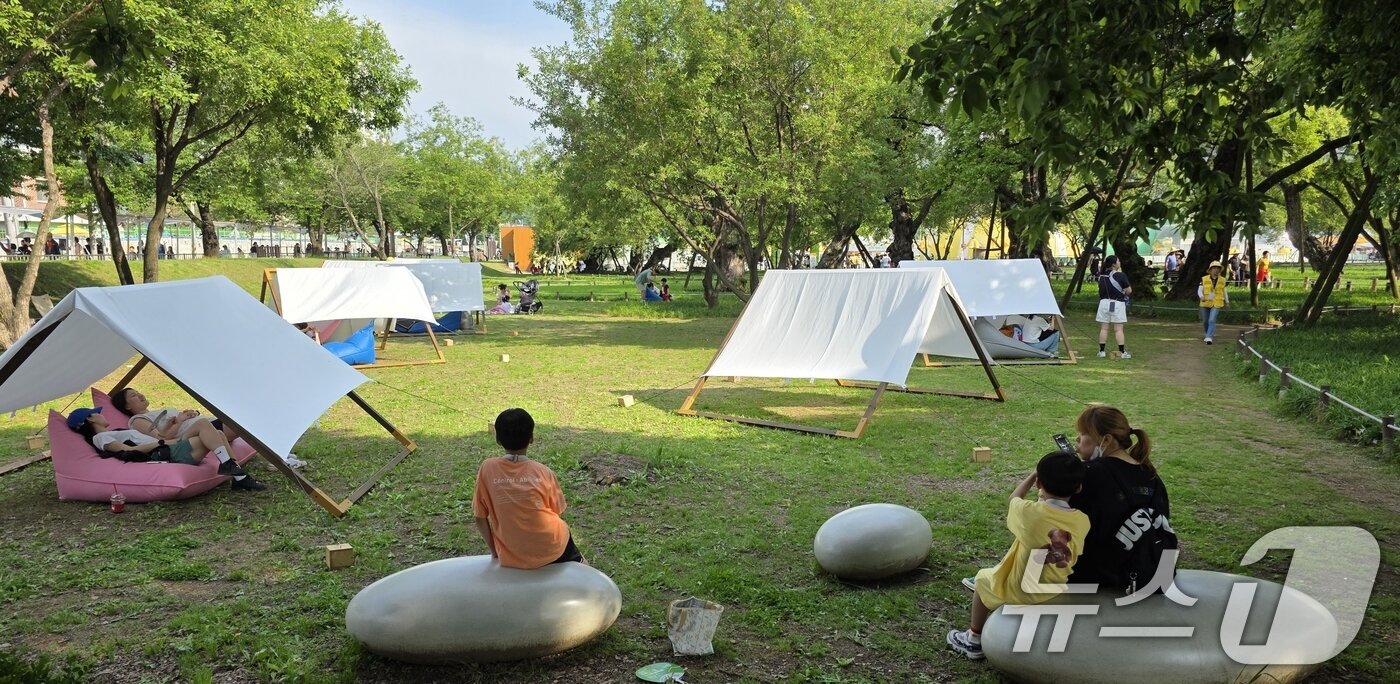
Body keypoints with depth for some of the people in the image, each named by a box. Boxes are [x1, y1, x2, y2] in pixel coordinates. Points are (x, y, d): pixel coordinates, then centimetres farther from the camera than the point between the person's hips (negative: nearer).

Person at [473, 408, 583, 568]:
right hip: (549, 551, -1)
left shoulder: (487, 469, -11)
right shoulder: (543, 472, -12)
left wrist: (494, 550, 9)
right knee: (563, 528, 32)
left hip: (510, 558, 1)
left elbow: (480, 517, -5)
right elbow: (557, 512, -1)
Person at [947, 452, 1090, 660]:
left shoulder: (1030, 512, -25)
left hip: (1022, 592, -4)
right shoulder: (1083, 521, -16)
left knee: (983, 577, 26)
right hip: (1058, 591, 4)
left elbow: (1014, 499, 0)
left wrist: (1034, 474, 13)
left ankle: (974, 640, 35)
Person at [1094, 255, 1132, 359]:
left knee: (1104, 328, 9)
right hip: (1117, 304, -4)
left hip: (1104, 303, 4)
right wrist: (1123, 293, 13)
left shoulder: (1101, 275, 2)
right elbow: (1129, 291, -8)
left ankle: (1101, 351, 11)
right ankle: (1122, 352, 2)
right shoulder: (1120, 275, -13)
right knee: (1118, 329, 0)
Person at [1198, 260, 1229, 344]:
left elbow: (1224, 291, 15)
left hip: (1216, 304, -1)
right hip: (1205, 303, 1)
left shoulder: (1222, 280, 1)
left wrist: (1227, 302, 23)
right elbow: (1199, 290, -8)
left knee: (1212, 320, -17)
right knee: (1205, 321, 15)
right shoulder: (1204, 279, -5)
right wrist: (1201, 297, -30)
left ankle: (1209, 338, -17)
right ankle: (1209, 334, 40)